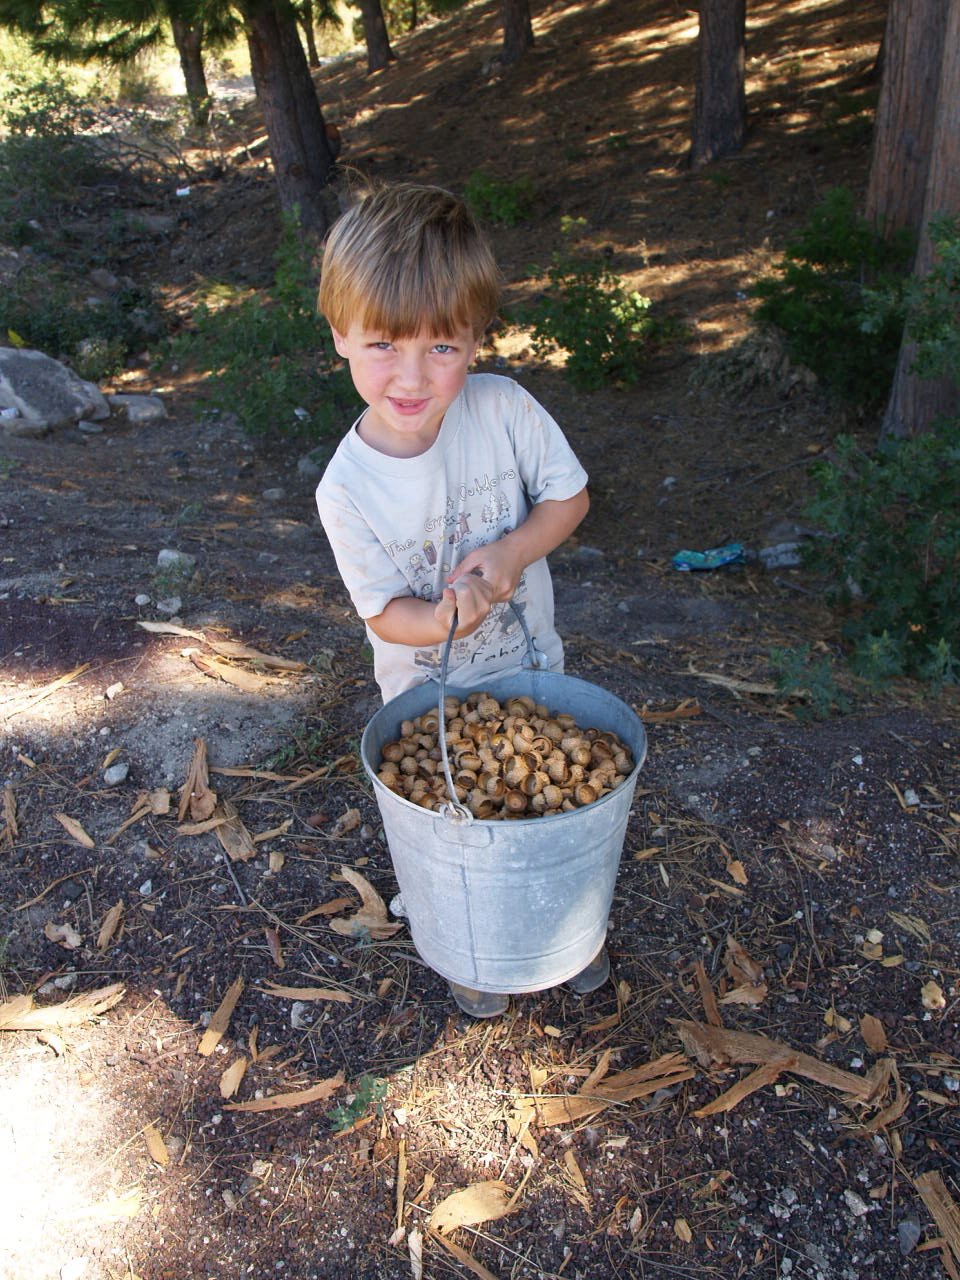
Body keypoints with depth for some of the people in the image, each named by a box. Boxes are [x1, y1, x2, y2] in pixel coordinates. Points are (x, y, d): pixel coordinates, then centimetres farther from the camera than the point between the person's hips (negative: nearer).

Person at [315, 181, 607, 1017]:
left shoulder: (506, 410, -22)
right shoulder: (348, 490, -25)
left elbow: (569, 494, -9)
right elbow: (384, 609, -17)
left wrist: (508, 555, -27)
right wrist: (443, 619, -39)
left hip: (532, 667, 2)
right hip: (431, 697, -2)